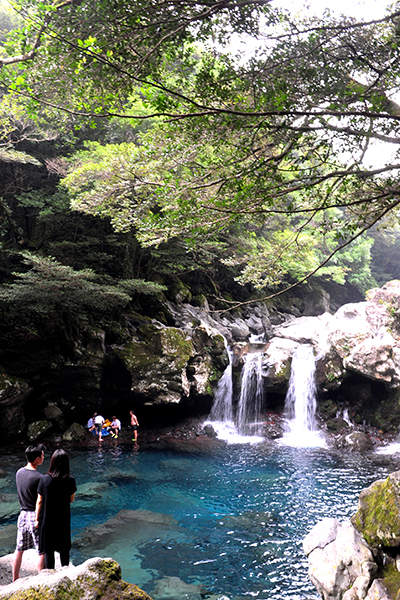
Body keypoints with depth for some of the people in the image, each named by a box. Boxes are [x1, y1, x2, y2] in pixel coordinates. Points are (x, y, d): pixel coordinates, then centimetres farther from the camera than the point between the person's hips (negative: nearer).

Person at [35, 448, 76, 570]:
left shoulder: (45, 479, -15)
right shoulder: (70, 480, -14)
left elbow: (39, 501, -7)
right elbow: (71, 499, -2)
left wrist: (37, 519, 4)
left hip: (47, 520, -1)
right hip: (63, 520, 1)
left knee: (48, 550, 14)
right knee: (64, 549, 18)